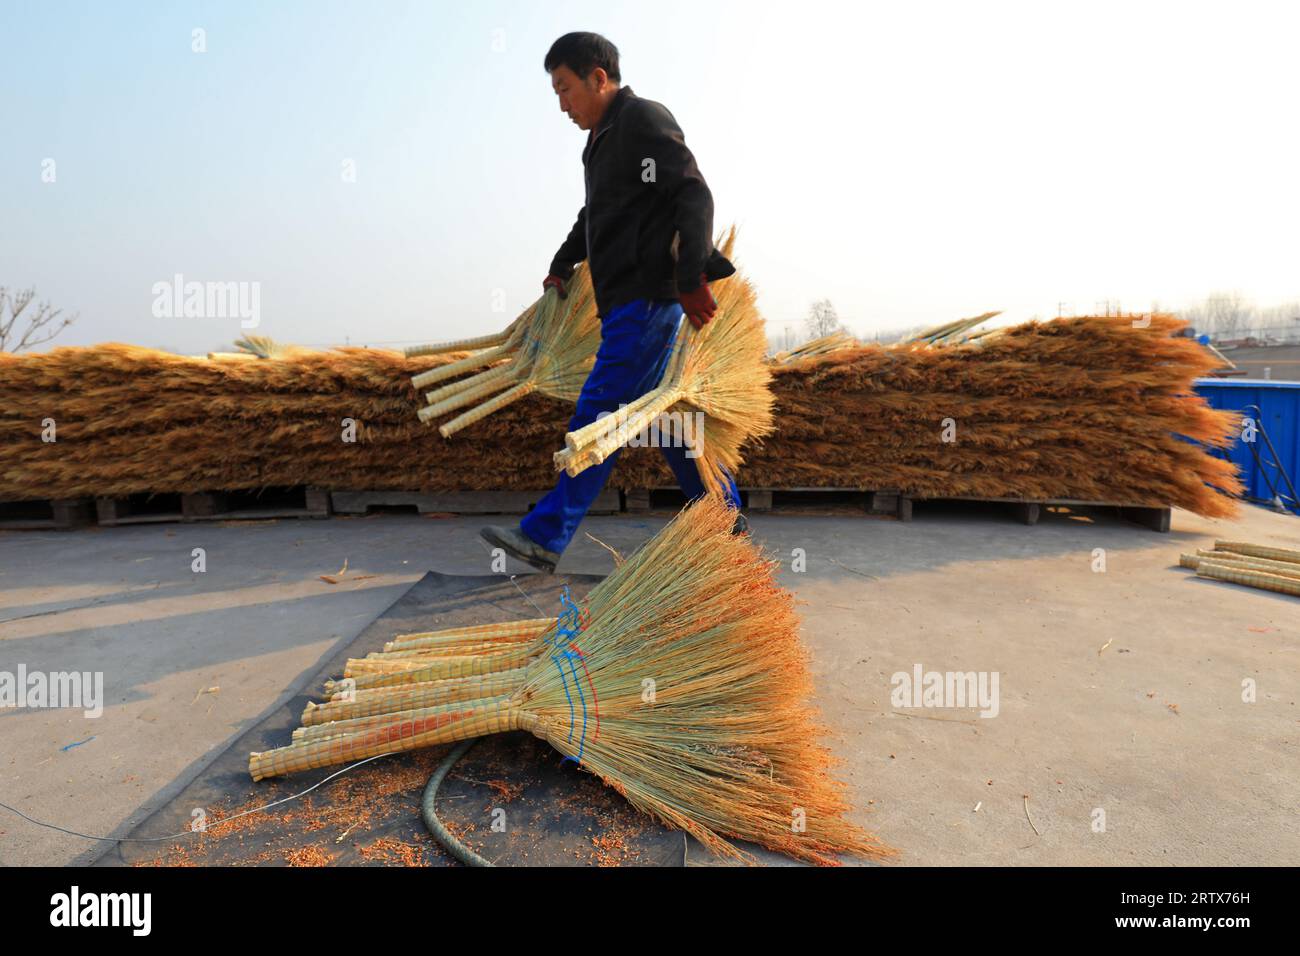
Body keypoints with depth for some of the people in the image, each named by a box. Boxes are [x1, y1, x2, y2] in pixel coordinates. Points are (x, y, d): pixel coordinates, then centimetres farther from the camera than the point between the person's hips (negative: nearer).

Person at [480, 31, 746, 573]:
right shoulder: (605, 138, 24)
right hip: (626, 300, 10)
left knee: (597, 415, -11)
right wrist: (561, 267, 36)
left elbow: (694, 196, -15)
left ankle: (546, 537, -8)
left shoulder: (643, 121, -5)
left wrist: (691, 278, -24)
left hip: (648, 298, -10)